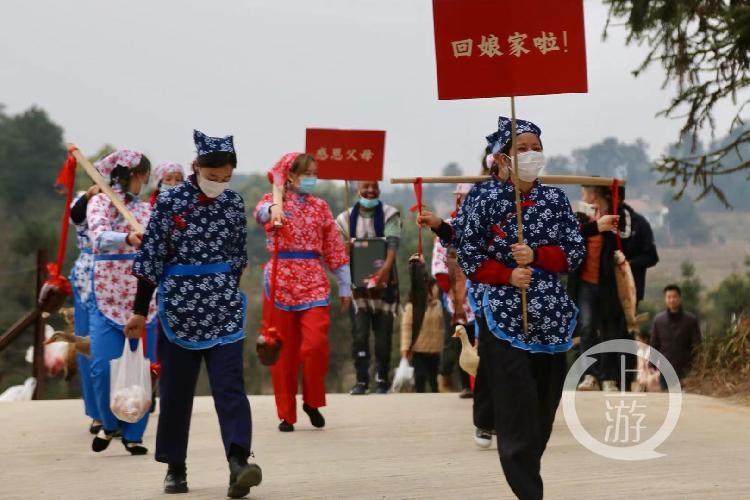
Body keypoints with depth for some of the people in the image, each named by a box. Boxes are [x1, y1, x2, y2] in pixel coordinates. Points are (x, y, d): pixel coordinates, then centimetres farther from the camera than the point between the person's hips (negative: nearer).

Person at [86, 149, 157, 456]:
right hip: (108, 294, -4)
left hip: (144, 296, 4)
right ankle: (109, 424, 15)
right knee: (104, 366, -10)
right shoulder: (99, 202, 1)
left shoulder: (145, 209, 15)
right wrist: (128, 238, -36)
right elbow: (99, 235, -18)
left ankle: (133, 434, 14)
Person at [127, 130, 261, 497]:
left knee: (230, 384, -11)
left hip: (224, 308, 1)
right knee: (176, 388, 7)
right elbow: (151, 256, -3)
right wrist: (140, 311, -2)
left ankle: (238, 463, -20)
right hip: (179, 306, -1)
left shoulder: (234, 202, 2)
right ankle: (175, 467, 19)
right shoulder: (170, 202, -6)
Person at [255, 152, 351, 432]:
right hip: (281, 280, -2)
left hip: (314, 282, 2)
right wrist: (274, 209, -46)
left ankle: (312, 401, 11)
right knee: (284, 350, 1)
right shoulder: (274, 202, 3)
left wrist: (345, 286, 12)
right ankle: (286, 413, 12)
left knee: (316, 344, -12)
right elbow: (260, 212, -22)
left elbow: (335, 248, 14)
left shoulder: (320, 206, 13)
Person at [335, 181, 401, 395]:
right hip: (357, 283, 1)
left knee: (383, 335, 3)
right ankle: (361, 380, 0)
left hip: (384, 282, -1)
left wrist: (386, 267, -33)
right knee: (359, 334, -5)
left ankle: (382, 381, 13)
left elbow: (392, 243, -16)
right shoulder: (346, 217, 6)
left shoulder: (389, 214, -2)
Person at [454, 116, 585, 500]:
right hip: (503, 314, -4)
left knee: (545, 407, 8)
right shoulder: (484, 197, -2)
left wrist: (535, 256, -12)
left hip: (551, 315, 4)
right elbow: (469, 256, -3)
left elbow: (575, 253, 4)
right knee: (518, 408, -10)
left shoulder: (556, 199, 8)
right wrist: (508, 276, -16)